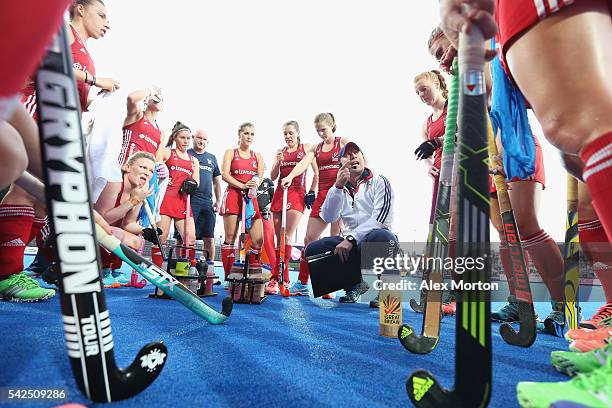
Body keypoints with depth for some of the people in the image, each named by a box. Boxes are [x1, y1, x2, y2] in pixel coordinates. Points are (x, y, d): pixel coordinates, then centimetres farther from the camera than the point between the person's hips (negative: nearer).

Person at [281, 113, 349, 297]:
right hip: (322, 194, 5)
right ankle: (302, 284, 10)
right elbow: (303, 163, -1)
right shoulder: (316, 148, 17)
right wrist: (290, 176, -21)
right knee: (309, 238, 1)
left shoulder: (343, 142, 7)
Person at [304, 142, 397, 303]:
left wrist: (350, 239, -22)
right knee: (313, 250, -16)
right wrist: (338, 187, -16)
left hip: (375, 239, -4)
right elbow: (328, 218, -5)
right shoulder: (339, 189, 12)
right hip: (350, 242, 4)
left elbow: (380, 219, -13)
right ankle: (355, 283, 3)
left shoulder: (379, 182, 1)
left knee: (380, 237, -38)